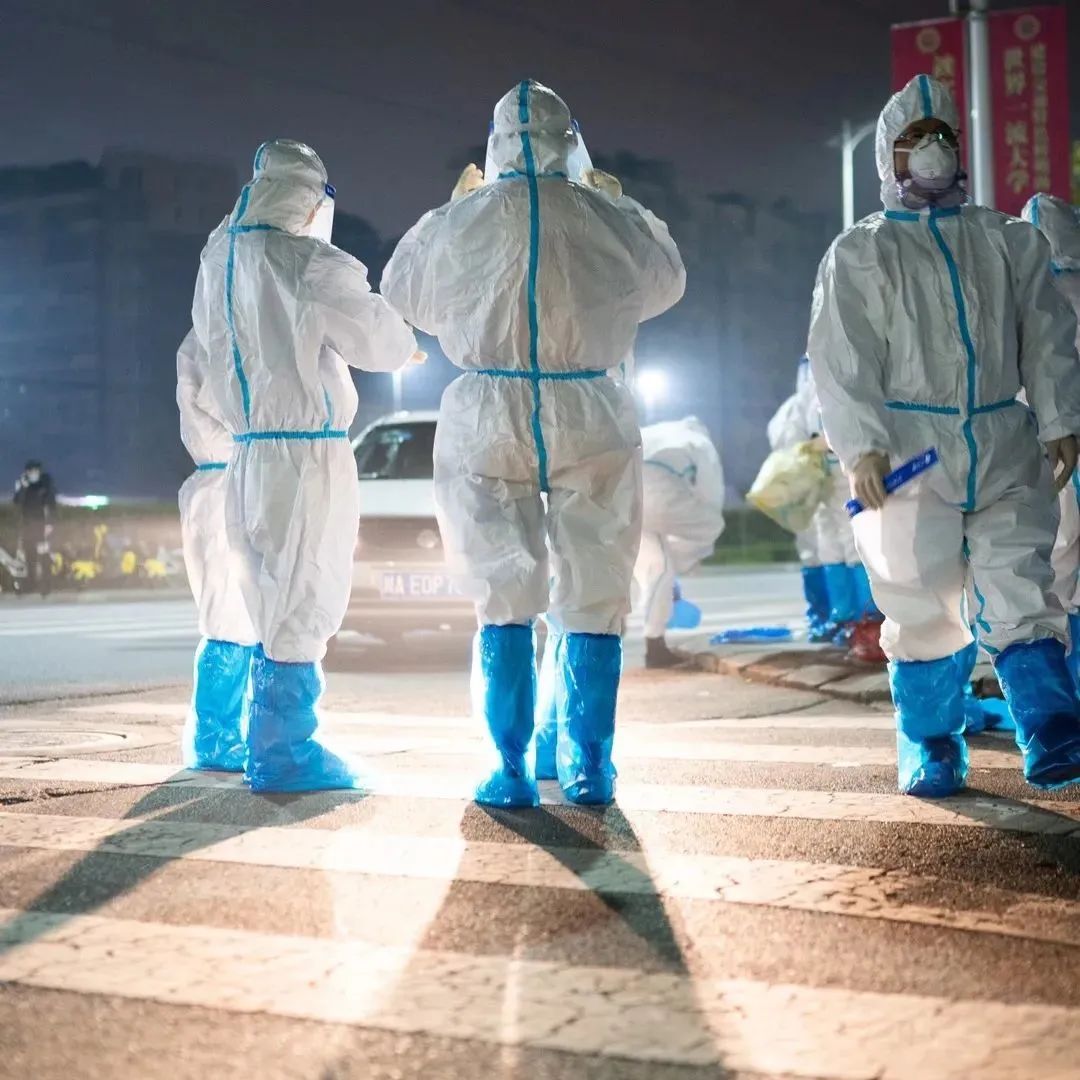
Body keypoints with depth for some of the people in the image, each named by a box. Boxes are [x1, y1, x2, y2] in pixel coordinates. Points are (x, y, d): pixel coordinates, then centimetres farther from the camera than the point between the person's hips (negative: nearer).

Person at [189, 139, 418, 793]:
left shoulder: (220, 259, 7)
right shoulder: (308, 263, -13)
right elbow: (381, 341, -4)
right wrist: (406, 346, 17)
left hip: (249, 450, 8)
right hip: (308, 449, -8)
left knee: (273, 602, 16)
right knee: (303, 600, -1)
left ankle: (271, 741, 23)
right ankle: (284, 752, 4)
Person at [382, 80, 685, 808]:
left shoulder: (466, 219, -3)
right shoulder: (605, 218, -3)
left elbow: (404, 288, 16)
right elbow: (666, 280, 17)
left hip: (490, 420, 0)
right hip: (589, 419, 0)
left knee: (504, 601, 9)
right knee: (592, 599, 9)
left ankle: (512, 769, 9)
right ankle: (589, 767, 12)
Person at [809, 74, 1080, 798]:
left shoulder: (1008, 242, 16)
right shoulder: (860, 253, 7)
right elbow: (843, 358, -1)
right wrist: (862, 445, -13)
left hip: (1005, 446, 2)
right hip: (908, 446, -2)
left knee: (1021, 591, -8)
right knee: (924, 608, 0)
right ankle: (930, 748, 14)